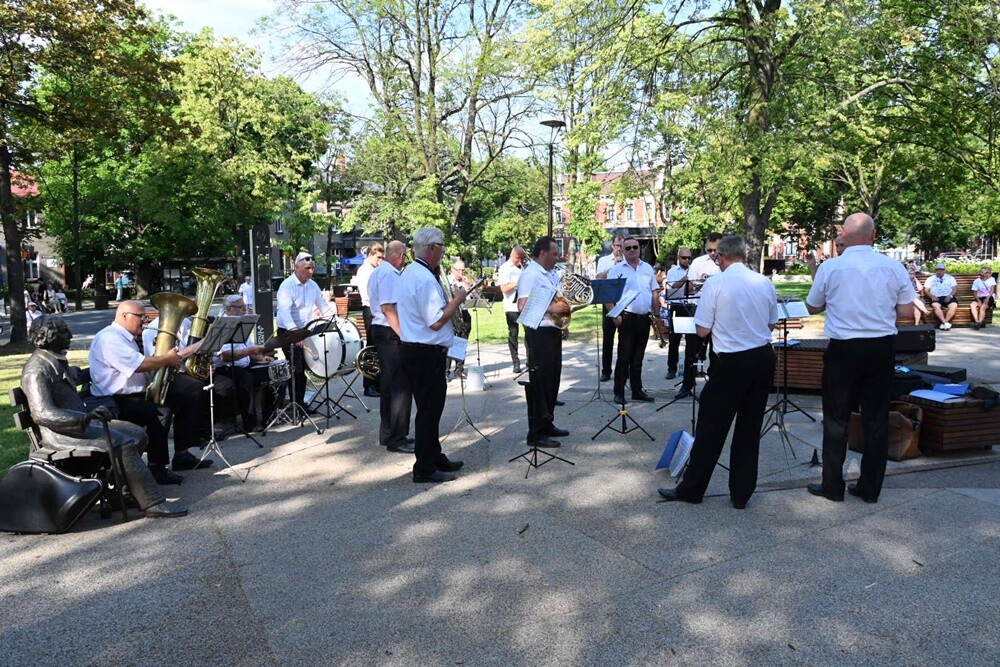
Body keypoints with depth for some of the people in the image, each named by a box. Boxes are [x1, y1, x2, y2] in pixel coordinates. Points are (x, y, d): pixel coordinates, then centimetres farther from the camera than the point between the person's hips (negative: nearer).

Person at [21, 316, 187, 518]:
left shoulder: (57, 361, 13)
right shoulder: (36, 370, -18)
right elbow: (42, 414, -30)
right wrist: (84, 417, -39)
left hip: (80, 421, 10)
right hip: (62, 432, -10)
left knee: (137, 435, -1)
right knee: (123, 443, -24)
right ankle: (152, 503, -24)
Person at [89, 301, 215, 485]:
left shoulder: (128, 338, 19)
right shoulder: (109, 338, -16)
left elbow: (144, 364, 23)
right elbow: (140, 365, -27)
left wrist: (170, 360, 4)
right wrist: (167, 359, -12)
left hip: (138, 392, 11)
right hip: (115, 401, -11)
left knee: (187, 399, 6)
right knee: (161, 412, -34)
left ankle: (182, 455, 12)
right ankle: (157, 468, -19)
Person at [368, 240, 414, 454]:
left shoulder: (379, 272, 18)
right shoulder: (389, 274, -15)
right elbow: (388, 308, -23)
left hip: (381, 332, 11)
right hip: (391, 334, -11)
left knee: (389, 385, 15)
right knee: (401, 386, -6)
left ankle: (388, 434, 23)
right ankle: (396, 438, 0)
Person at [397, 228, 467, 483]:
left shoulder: (409, 273, 12)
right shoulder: (425, 279, -20)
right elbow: (436, 322, -25)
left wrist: (449, 302, 12)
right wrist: (457, 300, -12)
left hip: (412, 348, 11)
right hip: (426, 354, -11)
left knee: (430, 407, 19)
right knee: (429, 409, -2)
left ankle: (435, 458, 31)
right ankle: (425, 469, 7)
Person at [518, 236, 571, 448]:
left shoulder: (552, 274, 16)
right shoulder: (530, 275, -13)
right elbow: (523, 306, -24)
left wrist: (565, 307, 5)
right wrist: (551, 308, -24)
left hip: (554, 331, 10)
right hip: (539, 333, -10)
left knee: (552, 380, 15)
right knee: (539, 381, -5)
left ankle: (547, 424, 27)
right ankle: (536, 432, 1)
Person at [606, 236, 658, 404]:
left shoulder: (647, 268, 12)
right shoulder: (617, 269, -2)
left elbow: (654, 292, 16)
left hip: (645, 318, 4)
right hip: (627, 318, -4)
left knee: (638, 357, 12)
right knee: (624, 357, -3)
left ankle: (637, 390, 20)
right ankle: (619, 392, 4)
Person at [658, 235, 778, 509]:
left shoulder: (715, 283, -11)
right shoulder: (765, 283, 3)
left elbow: (702, 331, -9)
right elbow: (771, 325, 14)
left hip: (732, 362, -5)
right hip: (764, 358, 5)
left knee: (711, 427, 5)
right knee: (749, 429, 12)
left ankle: (691, 489, 15)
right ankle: (741, 493, 21)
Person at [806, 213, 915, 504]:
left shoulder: (830, 267, -7)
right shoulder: (894, 268, -3)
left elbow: (813, 307, 5)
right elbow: (907, 312, 1)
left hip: (844, 349, -2)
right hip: (881, 348, 2)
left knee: (837, 419, 8)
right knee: (876, 419, 11)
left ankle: (833, 486, 14)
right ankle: (870, 488, 18)